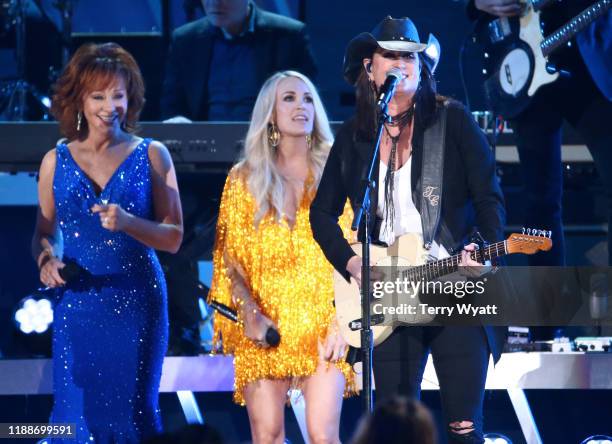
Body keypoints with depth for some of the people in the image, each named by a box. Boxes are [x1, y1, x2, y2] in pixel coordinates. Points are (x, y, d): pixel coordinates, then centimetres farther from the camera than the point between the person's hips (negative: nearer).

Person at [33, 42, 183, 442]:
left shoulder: (152, 155, 2)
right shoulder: (56, 161, 7)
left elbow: (173, 237, 0)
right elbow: (45, 233, 15)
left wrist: (127, 223, -17)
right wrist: (48, 260, -7)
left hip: (137, 302, -1)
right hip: (77, 304, 1)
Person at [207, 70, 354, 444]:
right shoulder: (245, 178, 9)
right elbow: (229, 258, 6)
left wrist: (343, 322, -6)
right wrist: (249, 314, -10)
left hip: (323, 325, -1)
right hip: (264, 326, 1)